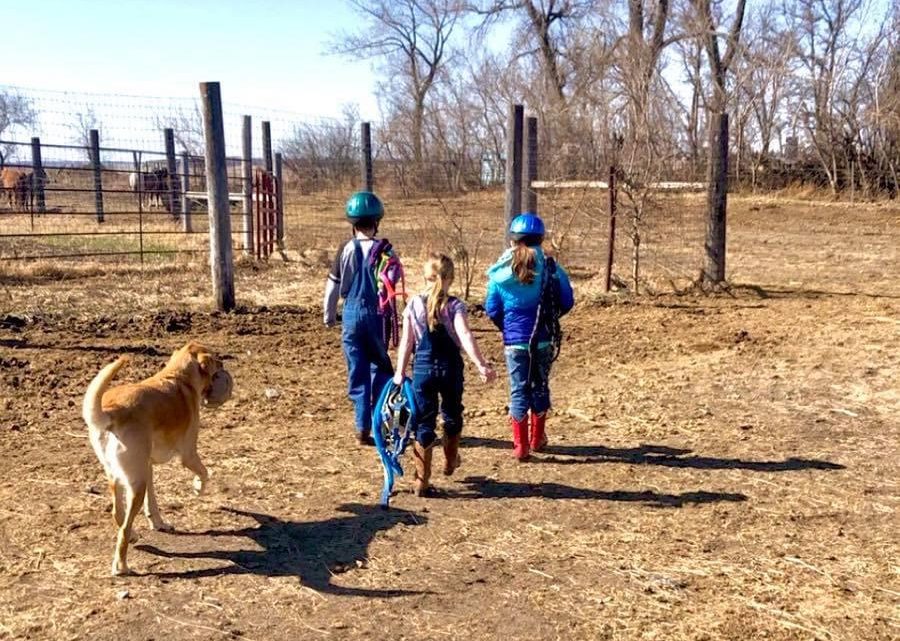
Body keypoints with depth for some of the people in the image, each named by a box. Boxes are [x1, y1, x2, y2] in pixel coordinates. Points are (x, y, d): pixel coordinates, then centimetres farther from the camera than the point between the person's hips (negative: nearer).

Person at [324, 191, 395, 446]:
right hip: (377, 314, -1)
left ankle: (363, 427, 6)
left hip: (352, 314, 1)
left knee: (358, 373, 7)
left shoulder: (346, 250, -2)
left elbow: (332, 286, 2)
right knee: (380, 367, 16)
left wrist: (329, 316, 15)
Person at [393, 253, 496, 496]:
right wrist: (481, 365, -25)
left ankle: (422, 480, 3)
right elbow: (465, 335, -21)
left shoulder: (414, 305, -2)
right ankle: (450, 461, 43)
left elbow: (406, 342, -1)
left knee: (424, 422, 5)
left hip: (422, 369, 1)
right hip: (450, 369, 0)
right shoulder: (455, 305, -8)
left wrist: (400, 372, 6)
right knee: (452, 414, 23)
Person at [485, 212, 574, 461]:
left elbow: (492, 310, -1)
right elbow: (567, 302, -2)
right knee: (540, 387, 17)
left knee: (519, 389, 8)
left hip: (514, 341, -1)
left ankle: (521, 445, 8)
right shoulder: (550, 268, -7)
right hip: (544, 340, 1)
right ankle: (537, 438, 31)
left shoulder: (500, 274, -6)